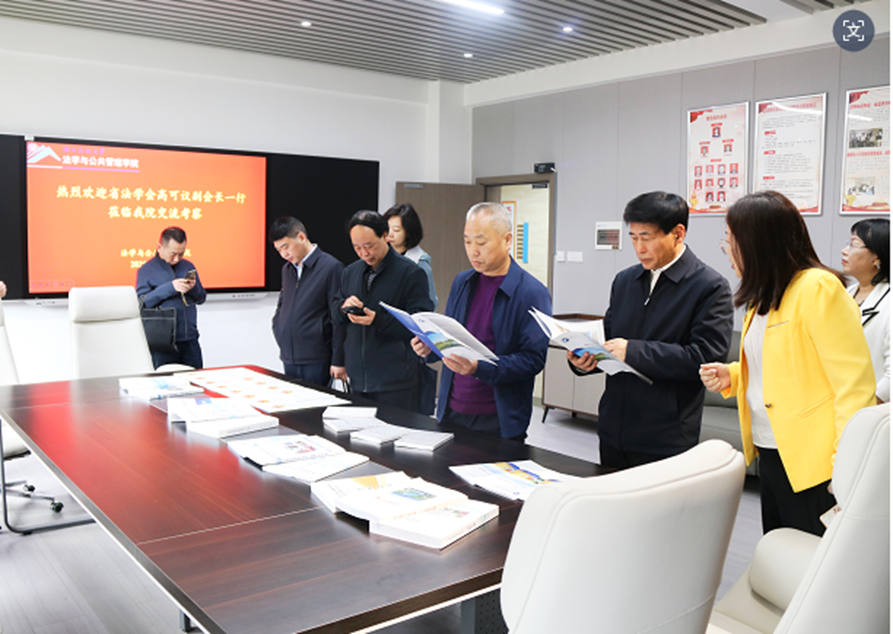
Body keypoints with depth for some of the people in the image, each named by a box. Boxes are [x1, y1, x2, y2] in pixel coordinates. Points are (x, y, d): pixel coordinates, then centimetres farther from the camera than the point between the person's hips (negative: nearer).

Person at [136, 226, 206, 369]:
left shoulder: (188, 266, 14)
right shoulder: (146, 270, 0)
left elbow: (201, 299, 16)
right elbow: (142, 303, -11)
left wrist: (194, 288, -6)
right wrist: (170, 288, -19)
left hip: (190, 339, 4)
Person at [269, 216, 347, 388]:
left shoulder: (331, 267, -10)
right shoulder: (287, 268, 13)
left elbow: (339, 319, -11)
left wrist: (338, 361, -11)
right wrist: (278, 329, 9)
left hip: (316, 360, -6)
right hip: (289, 358, 6)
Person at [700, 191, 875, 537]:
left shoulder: (818, 288, -16)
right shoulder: (768, 294, 12)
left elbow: (854, 381, -19)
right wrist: (731, 375, 4)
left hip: (810, 462, -9)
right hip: (771, 453, 9)